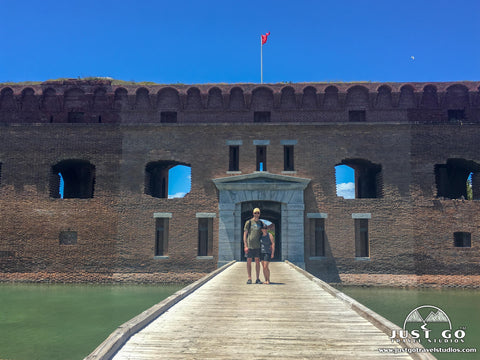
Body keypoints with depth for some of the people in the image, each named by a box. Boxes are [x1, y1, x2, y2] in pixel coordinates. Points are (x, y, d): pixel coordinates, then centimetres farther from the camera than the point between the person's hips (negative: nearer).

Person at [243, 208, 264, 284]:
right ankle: (249, 278, 5)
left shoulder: (261, 223, 11)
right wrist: (245, 246, -11)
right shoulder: (249, 222, -1)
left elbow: (262, 234, 16)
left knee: (257, 261, 5)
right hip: (250, 245, -3)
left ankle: (258, 279, 10)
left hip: (258, 245, 3)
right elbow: (245, 234, -3)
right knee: (249, 261, 0)